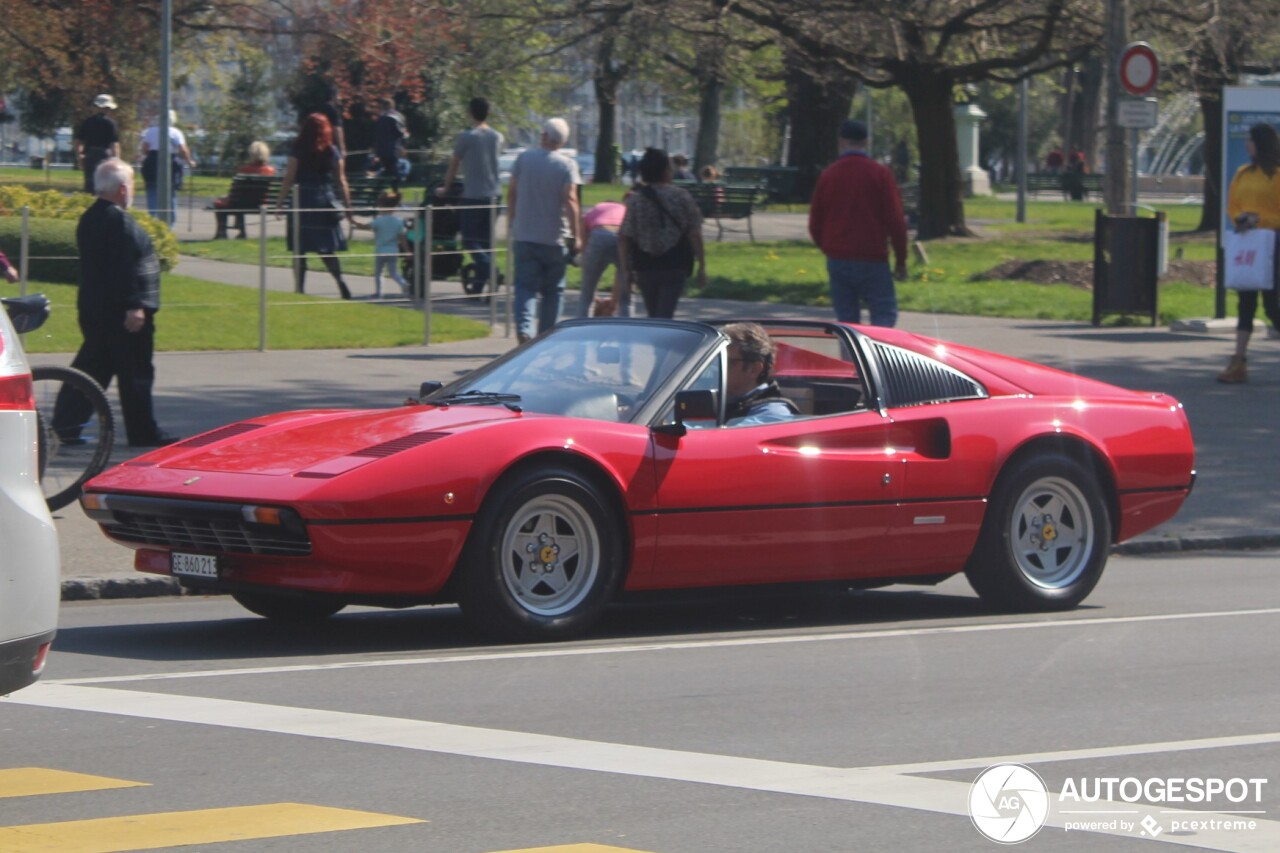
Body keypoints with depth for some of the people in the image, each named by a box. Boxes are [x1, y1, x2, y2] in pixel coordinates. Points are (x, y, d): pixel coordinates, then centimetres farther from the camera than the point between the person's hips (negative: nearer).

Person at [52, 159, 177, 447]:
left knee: (91, 367, 12)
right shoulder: (118, 221, -18)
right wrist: (134, 306, -22)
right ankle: (143, 432, 6)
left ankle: (65, 425, 8)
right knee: (135, 372, -1)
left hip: (93, 310, 10)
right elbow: (125, 269, -23)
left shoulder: (90, 218, 13)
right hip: (120, 312, -10)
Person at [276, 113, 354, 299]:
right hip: (325, 202, 3)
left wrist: (280, 202, -1)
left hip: (302, 200, -3)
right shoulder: (332, 152, 4)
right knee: (325, 248, 9)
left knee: (299, 249, 3)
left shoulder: (299, 151, -3)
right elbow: (341, 181, 5)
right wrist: (347, 206, 10)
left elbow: (289, 179, -5)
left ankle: (300, 288, 0)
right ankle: (340, 279, -13)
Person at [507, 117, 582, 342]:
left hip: (524, 236, 1)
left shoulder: (524, 158, 1)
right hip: (554, 237, -1)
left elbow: (511, 192, 6)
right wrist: (577, 236, -12)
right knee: (553, 290, 11)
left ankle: (523, 330, -22)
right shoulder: (567, 165, -8)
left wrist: (511, 221, 20)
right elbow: (570, 200, -15)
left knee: (525, 287, -1)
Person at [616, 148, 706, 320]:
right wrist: (701, 266, -1)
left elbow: (623, 238, -3)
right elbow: (694, 234, -6)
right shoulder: (681, 197, -5)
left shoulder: (635, 200, -1)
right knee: (665, 316, -7)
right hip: (675, 266, -2)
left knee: (654, 316, 16)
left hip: (644, 267, 2)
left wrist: (625, 270, 3)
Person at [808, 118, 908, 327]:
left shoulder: (828, 175, 6)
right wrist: (901, 260, 2)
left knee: (846, 320, 8)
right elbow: (895, 220, -5)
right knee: (885, 315, -1)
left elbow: (815, 223, 11)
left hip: (837, 261, 3)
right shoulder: (879, 173, -4)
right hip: (872, 260, -3)